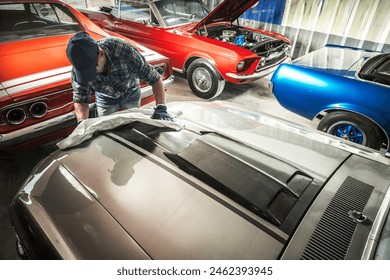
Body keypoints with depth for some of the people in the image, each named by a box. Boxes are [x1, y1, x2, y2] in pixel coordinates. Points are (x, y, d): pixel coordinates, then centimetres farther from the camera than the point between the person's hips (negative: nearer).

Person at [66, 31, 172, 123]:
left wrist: (161, 108, -46)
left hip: (131, 92, -1)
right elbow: (80, 100, -26)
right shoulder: (78, 68, -30)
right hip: (105, 97, 1)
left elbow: (155, 78, -35)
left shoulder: (124, 50, -39)